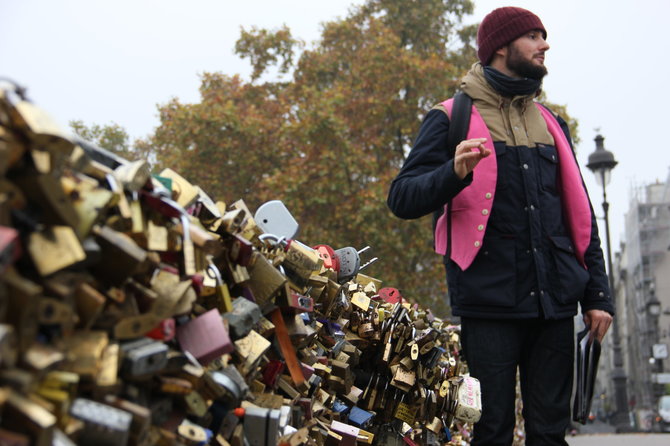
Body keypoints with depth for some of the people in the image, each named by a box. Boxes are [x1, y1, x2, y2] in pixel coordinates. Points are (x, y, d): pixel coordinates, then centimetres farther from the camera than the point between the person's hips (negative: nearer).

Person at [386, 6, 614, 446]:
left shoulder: (551, 125, 19)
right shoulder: (452, 118, 4)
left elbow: (580, 213, 20)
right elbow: (402, 199, -4)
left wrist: (597, 294, 12)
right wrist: (454, 173, -24)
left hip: (554, 301, 5)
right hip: (490, 300, -4)